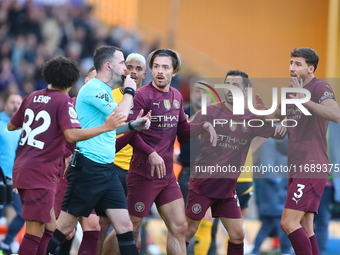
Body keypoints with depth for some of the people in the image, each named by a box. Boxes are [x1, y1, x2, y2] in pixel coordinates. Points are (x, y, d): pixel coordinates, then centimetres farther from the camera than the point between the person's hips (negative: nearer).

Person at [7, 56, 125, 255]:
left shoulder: (33, 97, 12)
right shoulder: (63, 102, -9)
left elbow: (11, 126, 23)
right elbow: (72, 135, -23)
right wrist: (105, 127, -21)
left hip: (21, 169, 8)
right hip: (41, 174, -8)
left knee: (49, 228, 16)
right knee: (36, 231, -8)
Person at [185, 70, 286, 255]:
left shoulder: (251, 119, 5)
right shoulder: (210, 112, -5)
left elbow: (278, 133, 7)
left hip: (227, 187, 4)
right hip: (203, 182, -4)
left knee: (237, 234, 2)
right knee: (188, 231, -2)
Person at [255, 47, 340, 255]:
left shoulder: (320, 87, -12)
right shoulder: (292, 90, 16)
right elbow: (277, 115, 28)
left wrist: (305, 101, -38)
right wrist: (264, 111, 5)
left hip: (312, 168, -9)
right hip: (297, 168, 9)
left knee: (289, 222, -16)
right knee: (305, 229, 9)